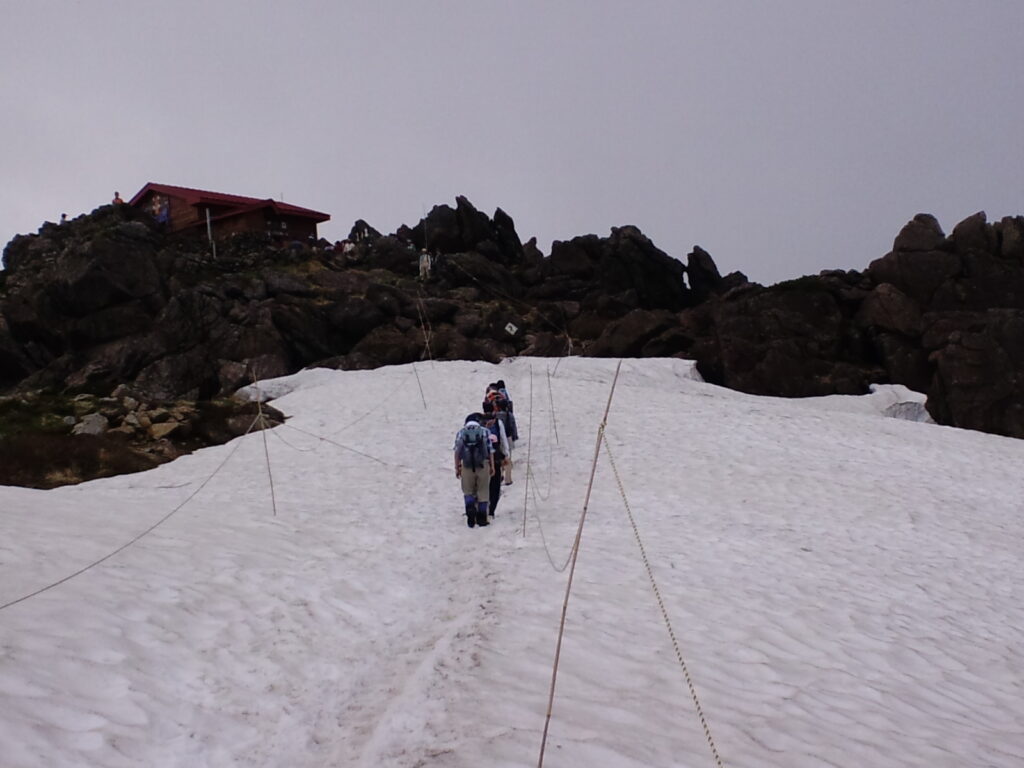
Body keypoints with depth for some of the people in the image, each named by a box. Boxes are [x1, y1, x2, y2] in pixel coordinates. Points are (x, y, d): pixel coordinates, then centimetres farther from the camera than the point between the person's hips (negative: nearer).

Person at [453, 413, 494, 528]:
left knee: (468, 491, 13)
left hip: (467, 466, 0)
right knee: (483, 492, 10)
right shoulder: (485, 432, 6)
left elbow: (457, 451, 2)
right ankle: (481, 518, 11)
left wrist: (457, 467, 7)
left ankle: (470, 509, -12)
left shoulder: (460, 433, 6)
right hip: (483, 465, 0)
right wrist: (492, 466, 7)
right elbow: (490, 451, 2)